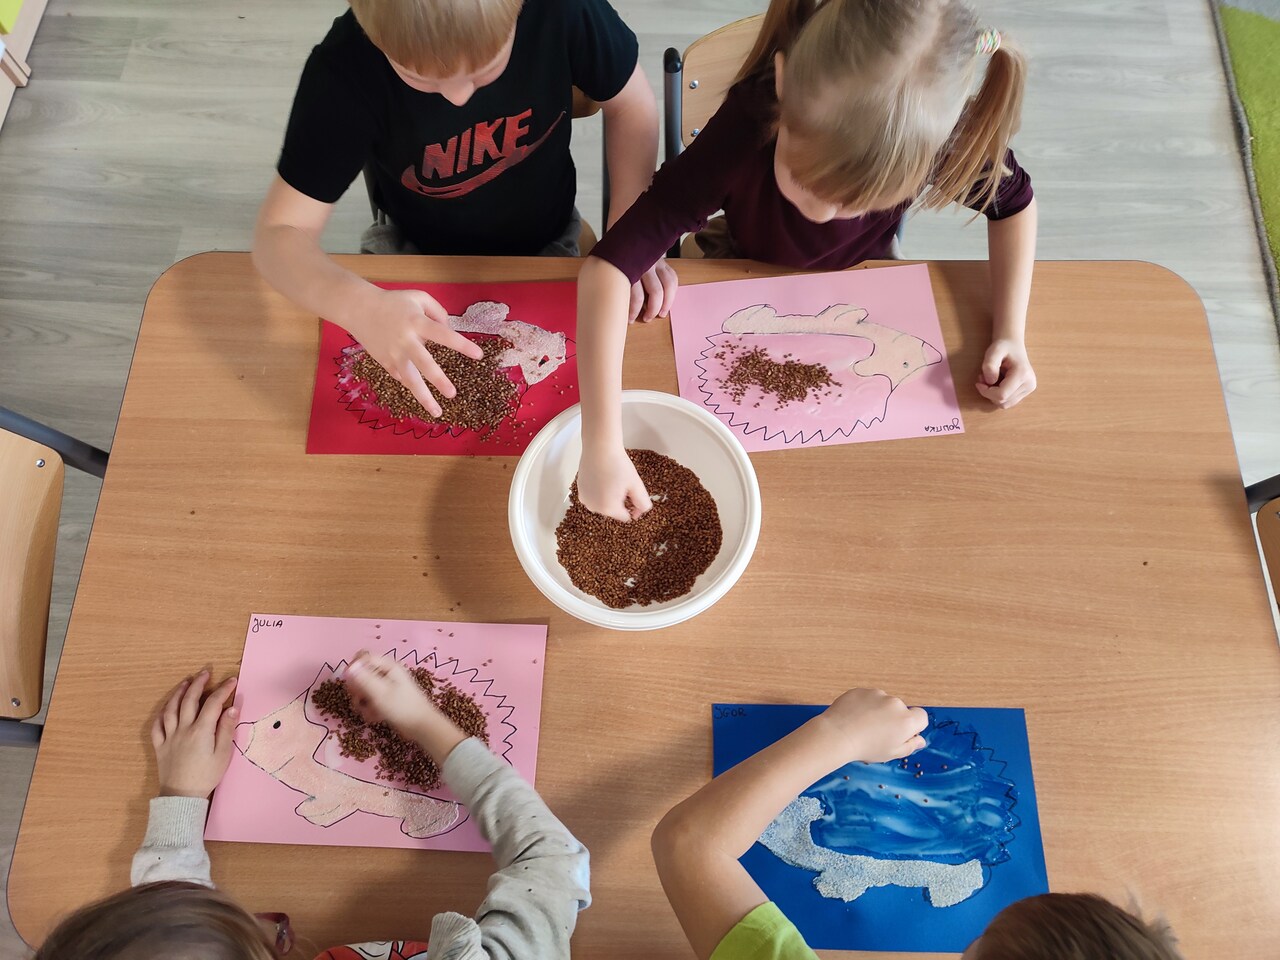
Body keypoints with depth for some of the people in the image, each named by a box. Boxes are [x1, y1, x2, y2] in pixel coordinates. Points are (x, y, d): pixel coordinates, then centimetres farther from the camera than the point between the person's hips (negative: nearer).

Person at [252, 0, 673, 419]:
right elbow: (279, 234, -27)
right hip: (419, 253, 0)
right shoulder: (344, 69, -29)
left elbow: (631, 106, -9)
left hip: (546, 247, 0)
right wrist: (359, 306, -49)